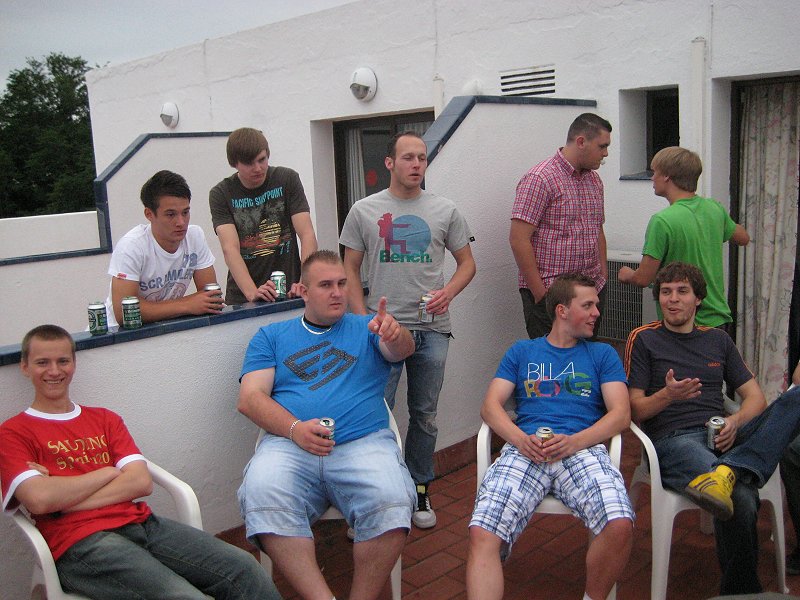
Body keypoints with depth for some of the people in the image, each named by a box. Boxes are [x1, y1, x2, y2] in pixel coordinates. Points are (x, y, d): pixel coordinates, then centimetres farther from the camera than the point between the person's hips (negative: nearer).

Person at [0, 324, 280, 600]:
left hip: (141, 522, 5)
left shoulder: (105, 419, 22)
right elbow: (39, 499, -11)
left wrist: (64, 495, -4)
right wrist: (106, 473, 2)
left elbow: (142, 481, 6)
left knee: (244, 568, -14)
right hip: (81, 544, -5)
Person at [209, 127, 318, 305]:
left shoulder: (287, 179, 3)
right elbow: (230, 248, -11)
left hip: (289, 293, 0)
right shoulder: (220, 194, 1)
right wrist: (251, 292, -27)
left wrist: (306, 282, -20)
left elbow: (307, 235, -5)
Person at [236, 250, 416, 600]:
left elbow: (403, 350, -1)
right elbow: (249, 398, 7)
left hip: (364, 442, 0)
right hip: (289, 444, 0)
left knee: (393, 501, -30)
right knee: (261, 494, -32)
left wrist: (395, 334, -27)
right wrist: (295, 428, -12)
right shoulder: (272, 337, 19)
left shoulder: (366, 329, 19)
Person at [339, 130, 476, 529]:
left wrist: (450, 290, -10)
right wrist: (362, 320, -6)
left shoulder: (445, 211, 6)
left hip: (431, 328, 2)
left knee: (424, 415, 12)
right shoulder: (364, 211, 3)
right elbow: (350, 269, 5)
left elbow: (467, 262, 11)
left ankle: (419, 491, 27)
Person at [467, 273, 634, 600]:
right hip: (525, 449, 0)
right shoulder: (522, 351, 22)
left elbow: (621, 413, 9)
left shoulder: (602, 354, 22)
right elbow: (490, 406, 12)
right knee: (482, 535, -28)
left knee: (620, 526, -29)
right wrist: (520, 439, -10)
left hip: (582, 448, 0)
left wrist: (574, 441, -10)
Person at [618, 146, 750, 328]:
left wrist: (626, 275, 4)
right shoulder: (715, 208, 2)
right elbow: (743, 238, 21)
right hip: (718, 319, 7)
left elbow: (644, 279, -18)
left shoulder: (662, 221, -20)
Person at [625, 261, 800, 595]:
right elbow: (635, 410, 4)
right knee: (741, 500, -38)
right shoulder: (643, 339, 10)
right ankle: (739, 590, -21)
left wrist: (735, 421, -5)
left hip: (723, 437, 5)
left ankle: (727, 471, -40)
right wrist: (667, 395, -18)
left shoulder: (718, 339, 24)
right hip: (672, 439, -5)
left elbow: (755, 397, 18)